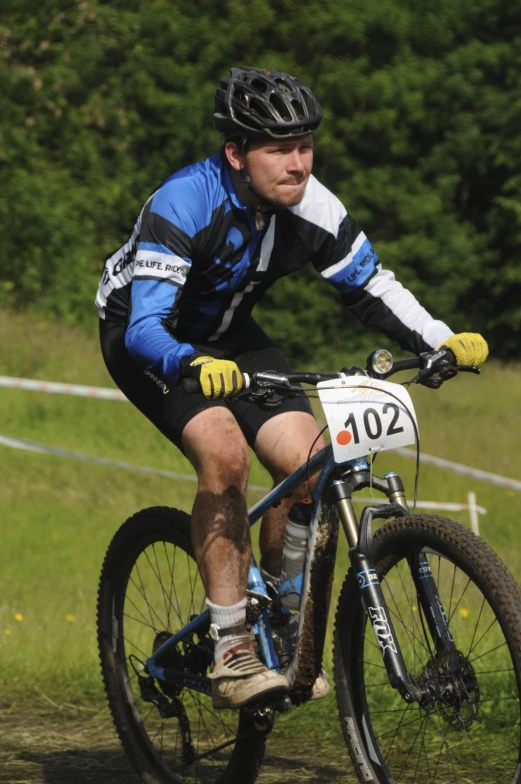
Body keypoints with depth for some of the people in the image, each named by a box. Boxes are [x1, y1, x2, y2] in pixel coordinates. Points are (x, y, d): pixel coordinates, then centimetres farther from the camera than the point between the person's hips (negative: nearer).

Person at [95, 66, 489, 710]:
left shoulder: (312, 208, -19)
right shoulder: (183, 204, -34)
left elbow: (371, 286, -5)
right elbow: (146, 326, -40)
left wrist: (442, 340, -22)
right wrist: (195, 365, -61)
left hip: (227, 336, 5)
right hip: (143, 338, -5)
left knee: (309, 462, -14)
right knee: (223, 451, -30)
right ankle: (232, 654, -24)